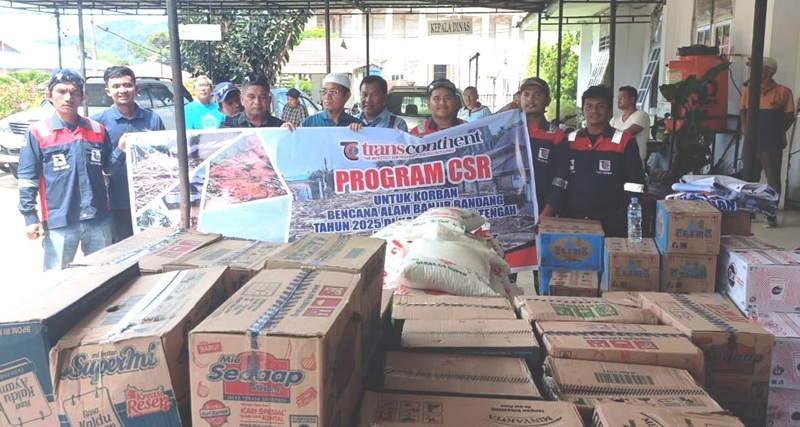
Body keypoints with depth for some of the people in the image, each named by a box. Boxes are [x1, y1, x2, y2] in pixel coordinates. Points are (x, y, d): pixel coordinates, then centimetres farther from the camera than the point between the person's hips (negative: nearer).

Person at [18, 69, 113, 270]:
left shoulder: (98, 130, 7)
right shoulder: (37, 133, -3)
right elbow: (27, 179, -3)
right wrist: (30, 217, -7)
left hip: (99, 219, 3)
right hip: (59, 222, -3)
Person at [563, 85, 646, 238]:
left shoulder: (625, 142, -2)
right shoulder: (569, 141, 8)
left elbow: (633, 187, -4)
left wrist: (623, 222, -10)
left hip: (610, 224, -3)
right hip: (571, 221, 3)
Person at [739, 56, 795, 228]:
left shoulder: (783, 92, -5)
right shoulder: (749, 90, 5)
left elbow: (789, 116, 0)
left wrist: (778, 133, -4)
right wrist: (744, 127, 2)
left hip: (772, 144, -4)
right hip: (752, 142, 4)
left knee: (773, 181, 2)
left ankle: (771, 215, 8)